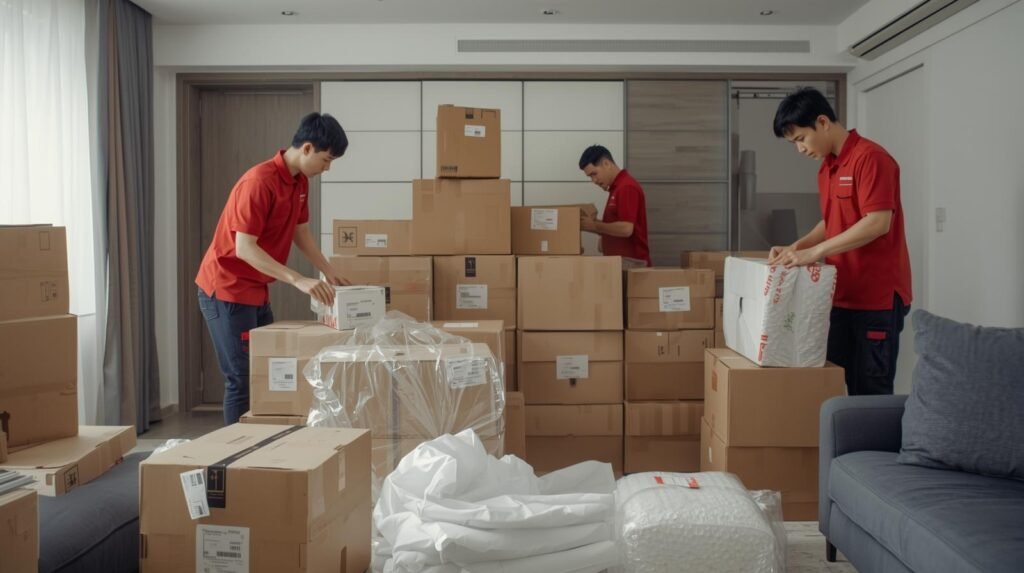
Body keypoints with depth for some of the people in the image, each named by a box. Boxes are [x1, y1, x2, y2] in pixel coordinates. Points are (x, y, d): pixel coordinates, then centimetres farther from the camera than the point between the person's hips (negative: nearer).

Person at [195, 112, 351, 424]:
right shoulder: (259, 182, -24)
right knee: (243, 379, -5)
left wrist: (328, 272, 7)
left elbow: (301, 232, 16)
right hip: (226, 291, -9)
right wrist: (298, 280, -34)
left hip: (257, 291, 9)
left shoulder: (301, 181, 4)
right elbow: (244, 249, -28)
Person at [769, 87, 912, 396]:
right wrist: (797, 247, 5)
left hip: (877, 297, -9)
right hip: (840, 295, 9)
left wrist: (815, 252, -24)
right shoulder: (826, 168, 14)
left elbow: (877, 222, -23)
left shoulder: (871, 158, -14)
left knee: (870, 391, -1)